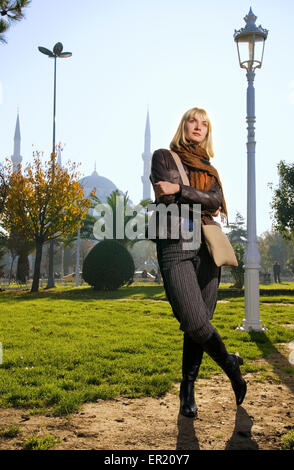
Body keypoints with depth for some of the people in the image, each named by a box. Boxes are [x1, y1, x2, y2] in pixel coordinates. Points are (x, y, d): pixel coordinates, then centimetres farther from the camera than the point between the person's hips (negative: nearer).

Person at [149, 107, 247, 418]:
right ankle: (231, 366, 10)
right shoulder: (164, 157, 10)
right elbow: (168, 200, -5)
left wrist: (181, 190, -9)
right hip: (175, 244, -4)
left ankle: (188, 390, 12)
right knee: (194, 322, -16)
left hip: (207, 246, 4)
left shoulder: (210, 170, 22)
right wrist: (203, 204, 3)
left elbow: (216, 200, 1)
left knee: (200, 322, -1)